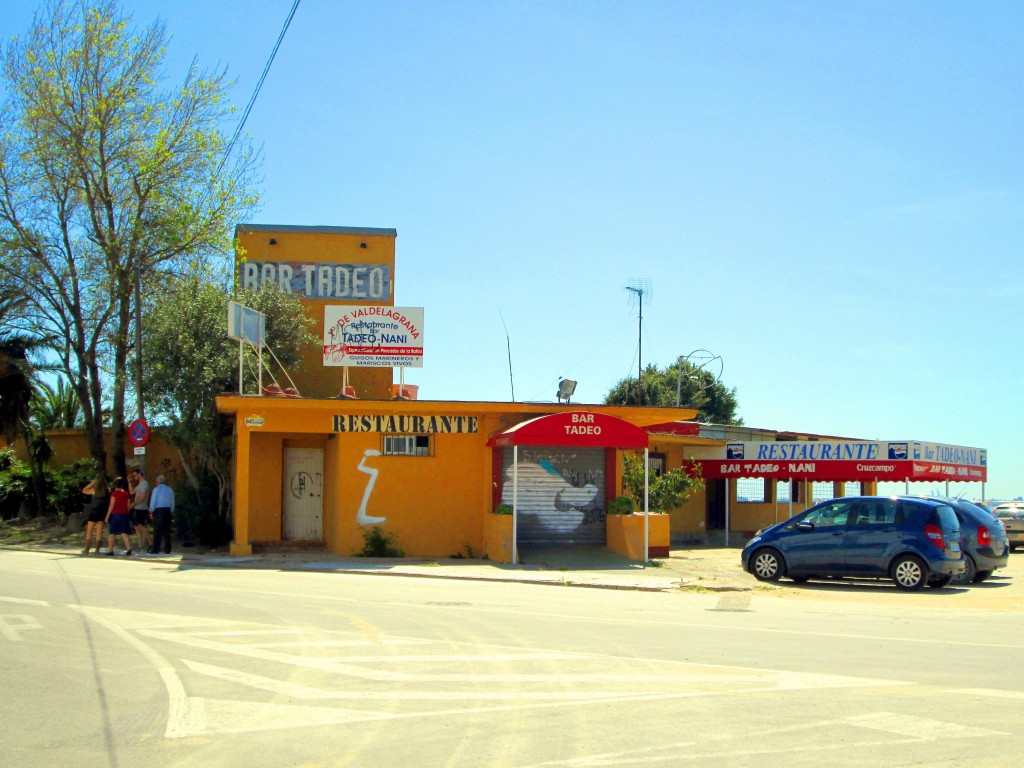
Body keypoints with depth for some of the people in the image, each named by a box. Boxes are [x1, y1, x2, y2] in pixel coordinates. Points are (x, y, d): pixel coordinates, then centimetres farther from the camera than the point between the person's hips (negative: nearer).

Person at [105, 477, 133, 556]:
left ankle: (110, 550, 7)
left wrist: (107, 516, -5)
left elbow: (112, 505, -9)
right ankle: (129, 548, -8)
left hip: (115, 514, -4)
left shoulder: (114, 493, -7)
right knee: (124, 533, 5)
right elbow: (128, 506, 8)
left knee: (111, 533, 6)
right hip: (124, 515, 4)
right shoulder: (126, 493, 7)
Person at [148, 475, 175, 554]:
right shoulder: (170, 490, 9)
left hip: (158, 510, -4)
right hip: (168, 510, 4)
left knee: (157, 531, -2)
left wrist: (151, 511, 5)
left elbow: (153, 501, -4)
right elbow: (172, 502, 10)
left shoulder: (156, 489, -5)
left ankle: (155, 549, -3)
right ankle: (167, 549, 8)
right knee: (166, 530, 8)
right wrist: (171, 512, 18)